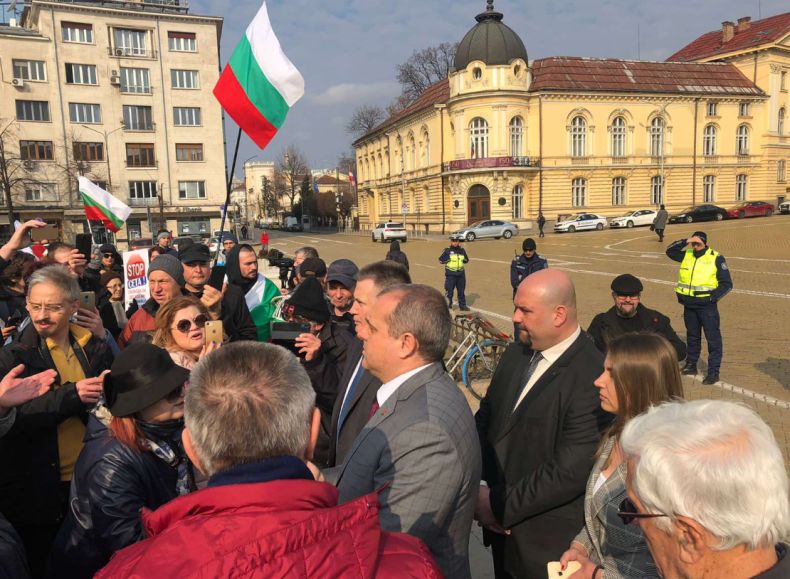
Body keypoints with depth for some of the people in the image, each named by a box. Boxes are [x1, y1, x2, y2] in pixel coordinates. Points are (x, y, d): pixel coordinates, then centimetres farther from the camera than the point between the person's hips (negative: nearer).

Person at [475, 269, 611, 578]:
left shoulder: (592, 378, -25)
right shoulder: (516, 353, 0)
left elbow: (569, 472, -25)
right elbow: (485, 417, 7)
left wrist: (501, 505, -16)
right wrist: (482, 489, -5)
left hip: (547, 543, -6)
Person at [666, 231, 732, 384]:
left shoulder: (716, 258, -6)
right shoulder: (686, 255, 6)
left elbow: (727, 283, -5)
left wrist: (713, 297, -19)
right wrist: (685, 242, -9)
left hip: (707, 306, -5)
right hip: (689, 305, 5)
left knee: (713, 338, -3)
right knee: (692, 336, 18)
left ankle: (714, 372, 3)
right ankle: (691, 365, 30)